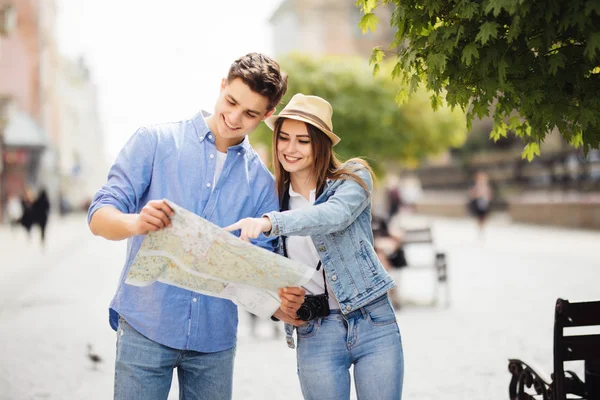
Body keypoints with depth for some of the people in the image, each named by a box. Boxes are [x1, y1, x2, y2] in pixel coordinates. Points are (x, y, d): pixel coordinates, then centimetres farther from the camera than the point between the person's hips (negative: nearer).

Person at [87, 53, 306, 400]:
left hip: (215, 337, 3)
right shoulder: (156, 141, 0)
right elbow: (99, 217, -6)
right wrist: (136, 222, -30)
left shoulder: (261, 182, 8)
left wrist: (281, 305, -16)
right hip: (146, 329, -2)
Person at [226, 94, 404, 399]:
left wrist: (271, 222, -39)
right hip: (315, 334, 2)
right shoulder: (275, 198, 7)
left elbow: (335, 214, -25)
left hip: (374, 322, -2)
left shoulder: (353, 177, -3)